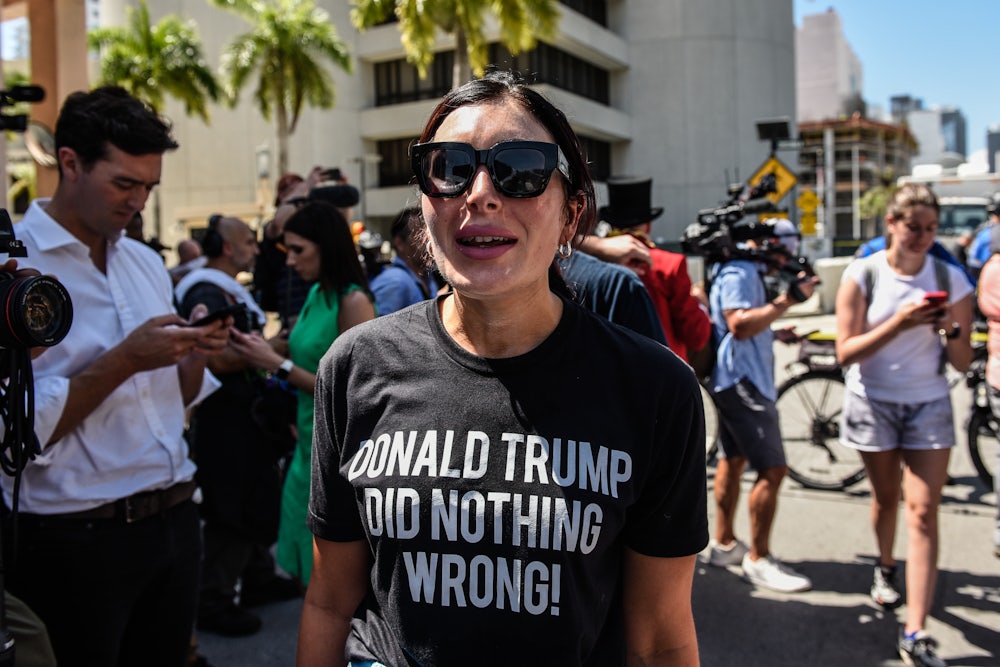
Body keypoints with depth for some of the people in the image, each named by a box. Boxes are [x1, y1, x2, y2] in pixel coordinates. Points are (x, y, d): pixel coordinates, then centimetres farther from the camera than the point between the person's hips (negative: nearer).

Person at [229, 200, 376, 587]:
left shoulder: (353, 301, -17)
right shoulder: (316, 294, 8)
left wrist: (278, 365, -19)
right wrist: (262, 348, 0)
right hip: (310, 443, 8)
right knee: (309, 572, 17)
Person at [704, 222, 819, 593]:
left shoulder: (745, 272, 19)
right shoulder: (737, 273, -16)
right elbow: (739, 324, -29)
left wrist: (775, 333, 17)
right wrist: (787, 300, -29)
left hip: (740, 381, 12)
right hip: (742, 382, -12)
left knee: (732, 459, 16)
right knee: (772, 470, -10)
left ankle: (724, 545, 26)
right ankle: (758, 561, -2)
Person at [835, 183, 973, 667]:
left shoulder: (950, 279, -2)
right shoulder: (863, 275, -7)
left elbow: (962, 363, 2)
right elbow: (845, 352, -14)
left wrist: (951, 329, -19)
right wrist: (900, 322, -25)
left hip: (928, 405, 1)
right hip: (873, 403, 0)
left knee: (923, 510, -8)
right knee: (886, 498, 15)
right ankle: (885, 568, 46)